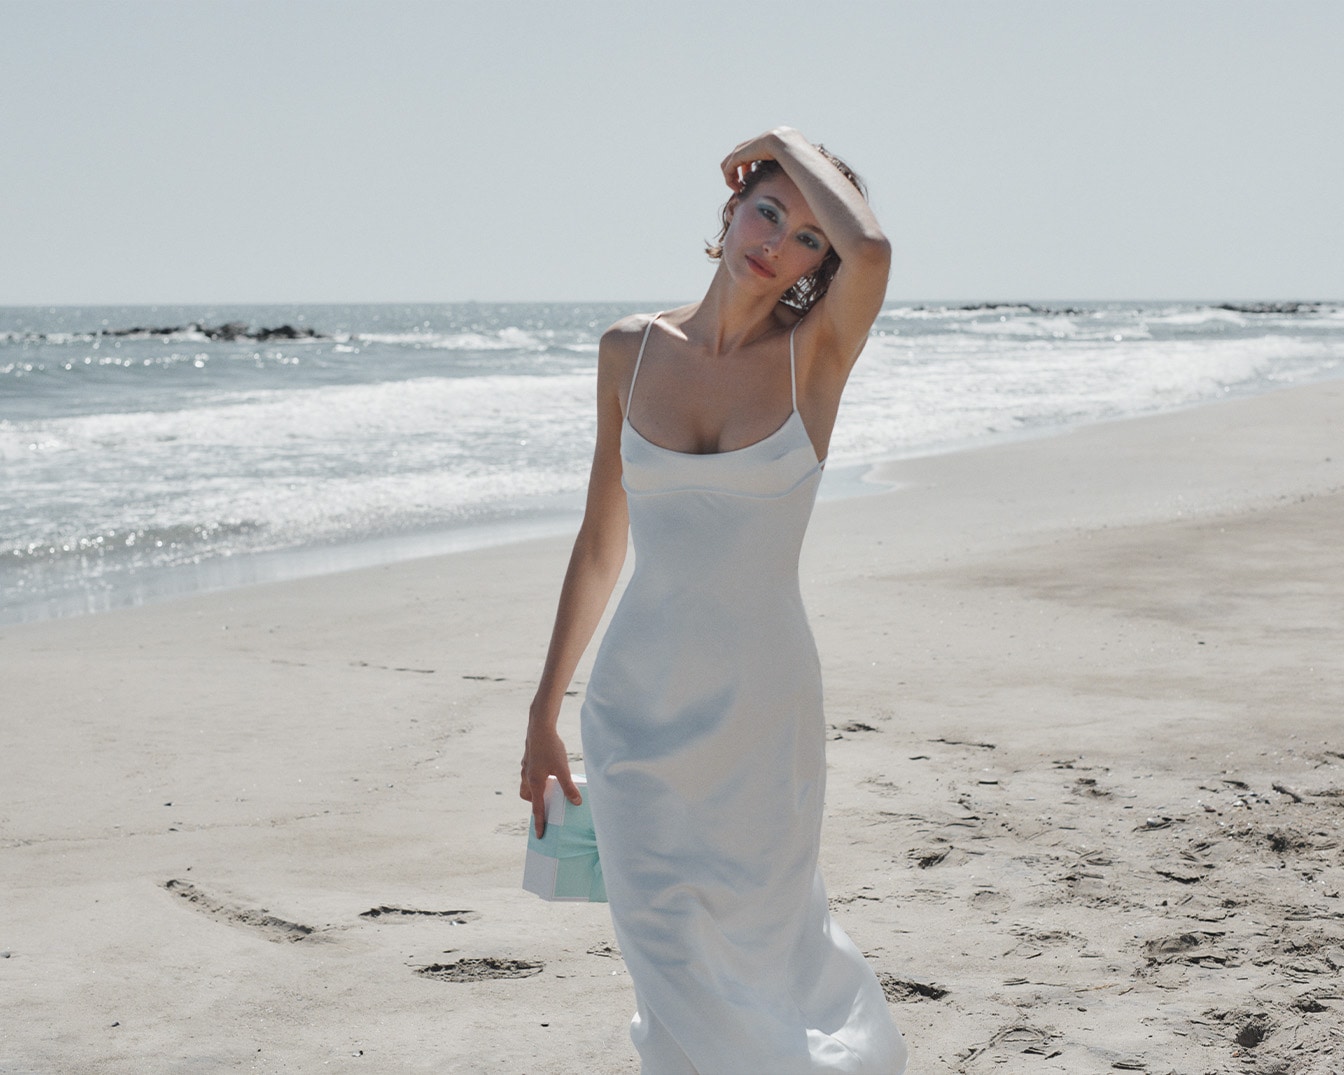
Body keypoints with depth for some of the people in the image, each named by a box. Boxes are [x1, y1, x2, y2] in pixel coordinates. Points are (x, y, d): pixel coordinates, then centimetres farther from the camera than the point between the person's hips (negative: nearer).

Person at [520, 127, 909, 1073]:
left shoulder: (816, 354, -5)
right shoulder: (633, 350, 3)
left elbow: (871, 250, -29)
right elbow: (602, 541, 9)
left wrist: (794, 146, -11)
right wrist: (545, 712, 11)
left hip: (763, 707, -2)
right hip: (639, 707, 2)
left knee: (763, 947, 10)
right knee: (675, 963, 4)